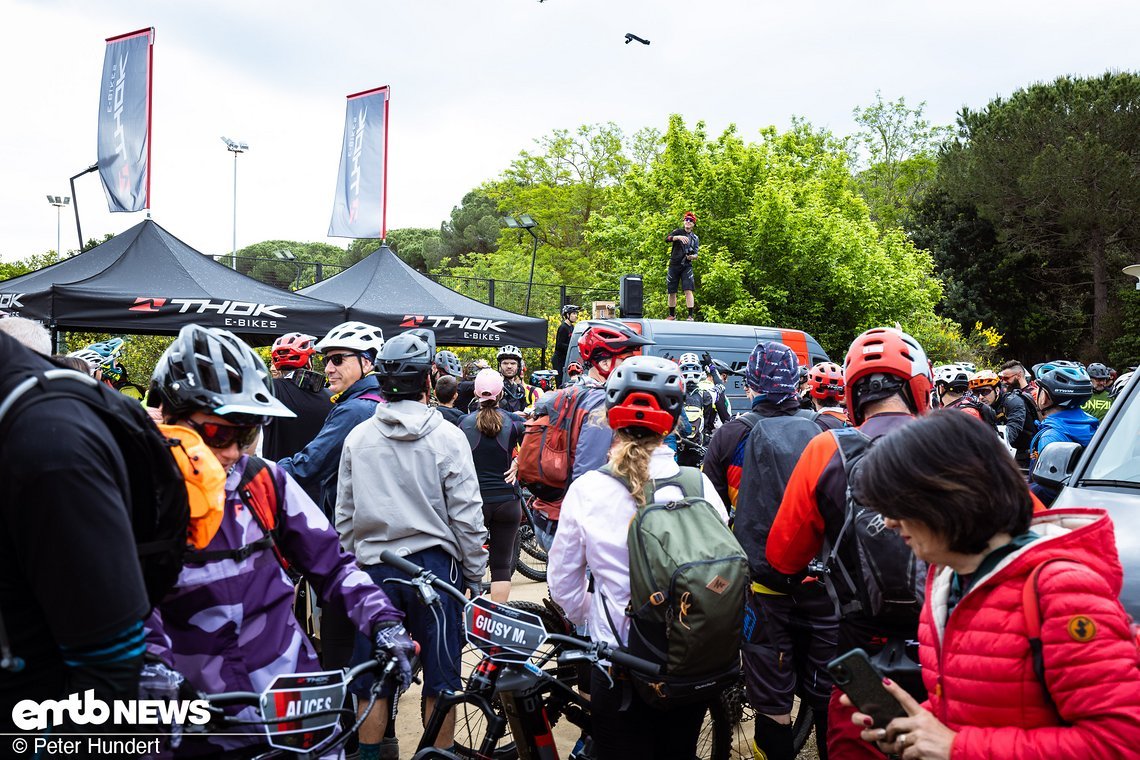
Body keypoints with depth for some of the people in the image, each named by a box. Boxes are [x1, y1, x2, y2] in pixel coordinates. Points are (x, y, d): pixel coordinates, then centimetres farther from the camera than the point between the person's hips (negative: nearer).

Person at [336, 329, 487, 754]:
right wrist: (475, 576, 3)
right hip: (434, 562, -2)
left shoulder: (358, 438, 1)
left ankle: (369, 751, 24)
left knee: (372, 683, 14)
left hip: (374, 566, 3)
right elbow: (467, 516, -7)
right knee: (440, 682, 10)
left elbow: (344, 516, 6)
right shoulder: (447, 437, -8)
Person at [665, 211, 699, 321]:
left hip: (687, 266, 0)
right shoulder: (678, 232, 7)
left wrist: (692, 256, -18)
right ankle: (672, 315, 22)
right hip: (674, 265, 0)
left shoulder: (695, 238, 11)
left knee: (688, 291, -15)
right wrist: (679, 237, -29)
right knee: (672, 292, 7)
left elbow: (696, 255, 5)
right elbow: (667, 238, -13)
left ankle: (690, 316, -15)